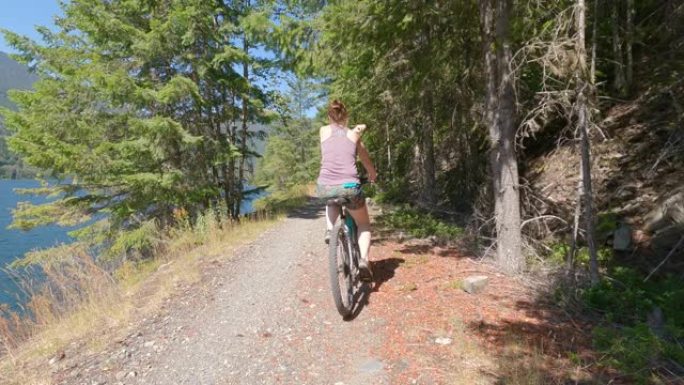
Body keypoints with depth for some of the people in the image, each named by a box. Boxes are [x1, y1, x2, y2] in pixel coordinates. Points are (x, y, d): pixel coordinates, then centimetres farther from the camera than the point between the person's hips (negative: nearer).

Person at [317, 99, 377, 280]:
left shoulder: (324, 130, 12)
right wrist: (373, 174, 44)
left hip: (325, 187, 2)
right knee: (364, 224, 23)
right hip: (350, 187, -1)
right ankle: (363, 260, 0)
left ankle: (330, 229, 18)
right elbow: (365, 159, 27)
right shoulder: (354, 134, 14)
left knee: (332, 201, 41)